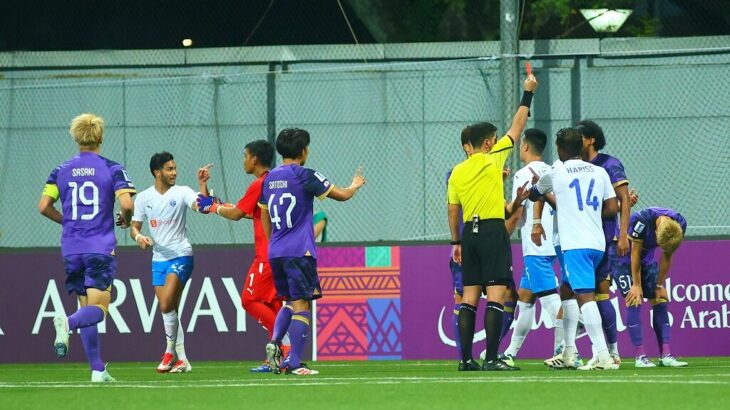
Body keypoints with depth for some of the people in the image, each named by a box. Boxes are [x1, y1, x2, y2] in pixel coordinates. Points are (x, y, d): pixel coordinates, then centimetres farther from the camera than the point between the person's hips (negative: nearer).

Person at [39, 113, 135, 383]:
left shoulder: (61, 171, 7)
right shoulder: (111, 169, -3)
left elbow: (44, 207, 1)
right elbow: (126, 204, -14)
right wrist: (126, 219, 8)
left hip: (71, 249, 4)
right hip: (101, 248, -4)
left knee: (86, 308, 12)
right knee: (98, 308, -6)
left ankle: (98, 370, 9)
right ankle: (66, 324, -38)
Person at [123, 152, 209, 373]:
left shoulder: (182, 192, -5)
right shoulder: (143, 197, 6)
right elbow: (134, 227, 8)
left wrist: (202, 184, -32)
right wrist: (138, 236, -13)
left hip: (180, 257, -5)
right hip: (158, 258, 5)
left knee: (166, 306, -20)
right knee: (169, 311, 6)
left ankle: (170, 352, -5)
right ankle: (182, 360, 13)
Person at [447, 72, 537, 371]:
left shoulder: (457, 172, 11)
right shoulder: (493, 159, -3)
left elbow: (452, 210, 14)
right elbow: (516, 128, 4)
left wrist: (456, 242, 22)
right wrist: (527, 94, 12)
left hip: (470, 232, 6)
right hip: (493, 230, -6)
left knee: (470, 297, 7)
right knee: (496, 294, -8)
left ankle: (466, 358, 4)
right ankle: (491, 358, -15)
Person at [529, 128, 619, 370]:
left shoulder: (555, 174, 2)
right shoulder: (599, 172, 11)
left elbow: (534, 195, 21)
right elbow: (612, 208, 8)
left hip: (574, 244, -6)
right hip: (598, 243, 6)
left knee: (585, 296, -14)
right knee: (567, 291, 21)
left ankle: (603, 356, -27)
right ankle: (568, 353, 21)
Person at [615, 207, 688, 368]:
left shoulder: (680, 224, -19)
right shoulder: (641, 220, -36)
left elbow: (667, 257, -6)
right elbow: (635, 253, -23)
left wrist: (659, 285, 0)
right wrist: (636, 285, -16)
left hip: (647, 258, 5)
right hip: (624, 257, -5)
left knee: (660, 301, -3)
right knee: (634, 303, -15)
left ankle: (665, 355, -3)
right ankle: (640, 357, -15)